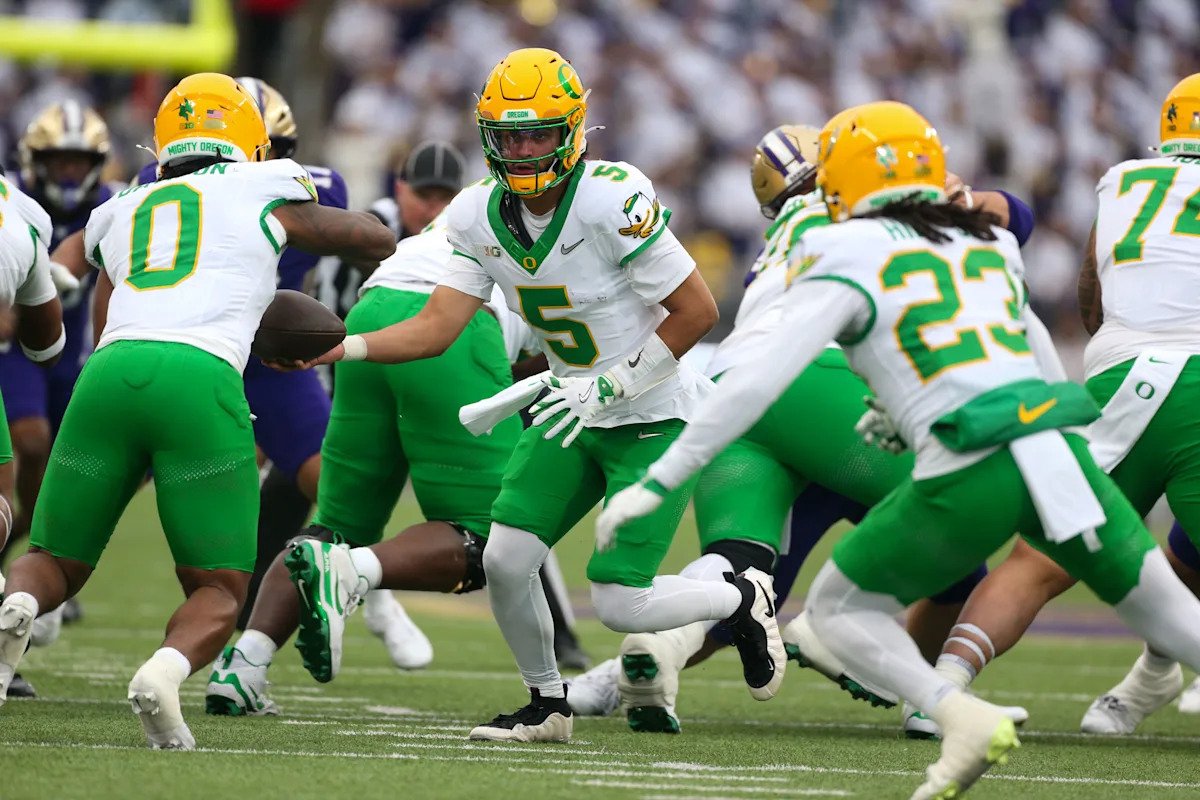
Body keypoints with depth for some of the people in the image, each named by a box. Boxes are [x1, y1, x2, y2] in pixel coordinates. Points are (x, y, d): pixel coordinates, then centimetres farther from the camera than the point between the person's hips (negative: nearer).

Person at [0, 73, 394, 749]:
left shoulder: (121, 215, 30)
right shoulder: (263, 194, 21)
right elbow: (378, 242, 33)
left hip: (108, 375, 3)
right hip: (201, 381, -3)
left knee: (55, 562, 18)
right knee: (219, 588, 10)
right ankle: (167, 669, -24)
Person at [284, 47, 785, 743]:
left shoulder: (613, 201, -25)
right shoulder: (481, 217, -4)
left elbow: (697, 311, -20)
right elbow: (436, 328, -7)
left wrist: (609, 388, -21)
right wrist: (342, 348, -22)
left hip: (656, 417, -6)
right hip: (580, 410, 6)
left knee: (620, 603, -11)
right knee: (505, 560, -6)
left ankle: (742, 599, 19)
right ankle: (547, 705, 18)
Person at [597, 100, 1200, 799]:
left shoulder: (849, 261, 4)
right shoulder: (987, 245, 21)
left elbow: (759, 381, -6)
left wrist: (658, 482, -4)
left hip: (973, 475, -5)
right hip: (1058, 442, 5)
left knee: (838, 609, 14)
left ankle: (961, 715, -8)